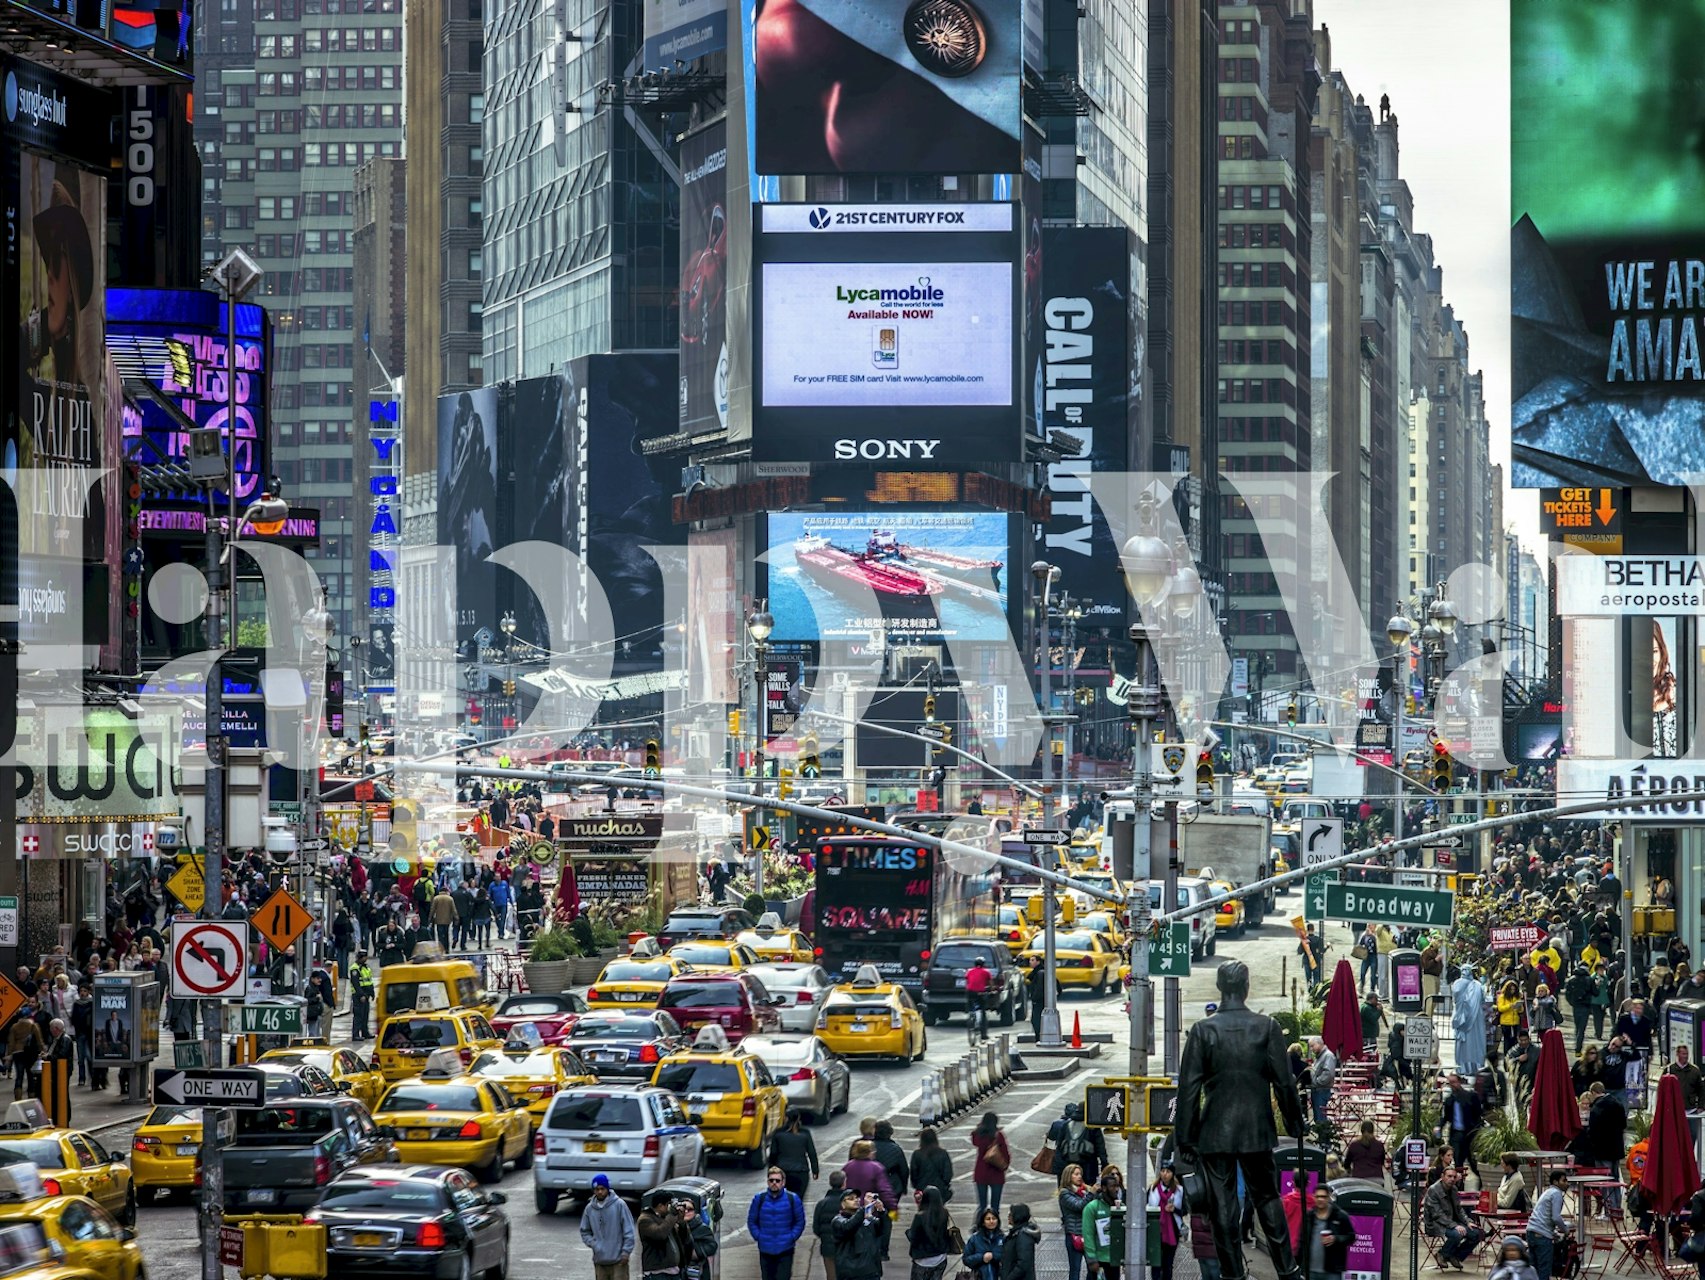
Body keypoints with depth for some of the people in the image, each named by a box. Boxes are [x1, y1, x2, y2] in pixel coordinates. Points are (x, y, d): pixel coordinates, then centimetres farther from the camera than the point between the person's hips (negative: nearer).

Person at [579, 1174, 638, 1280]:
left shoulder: (619, 1205, -7)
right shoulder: (589, 1208, 4)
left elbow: (629, 1231, -6)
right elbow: (584, 1231, 14)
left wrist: (626, 1251, -11)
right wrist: (593, 1244, -3)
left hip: (618, 1260, -4)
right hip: (599, 1260, 4)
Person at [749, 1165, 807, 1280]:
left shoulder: (793, 1199, -3)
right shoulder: (759, 1199, 1)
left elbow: (800, 1222, 5)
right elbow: (751, 1221, 9)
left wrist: (792, 1238, -5)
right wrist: (758, 1237, -2)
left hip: (785, 1249, -2)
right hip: (765, 1250, 2)